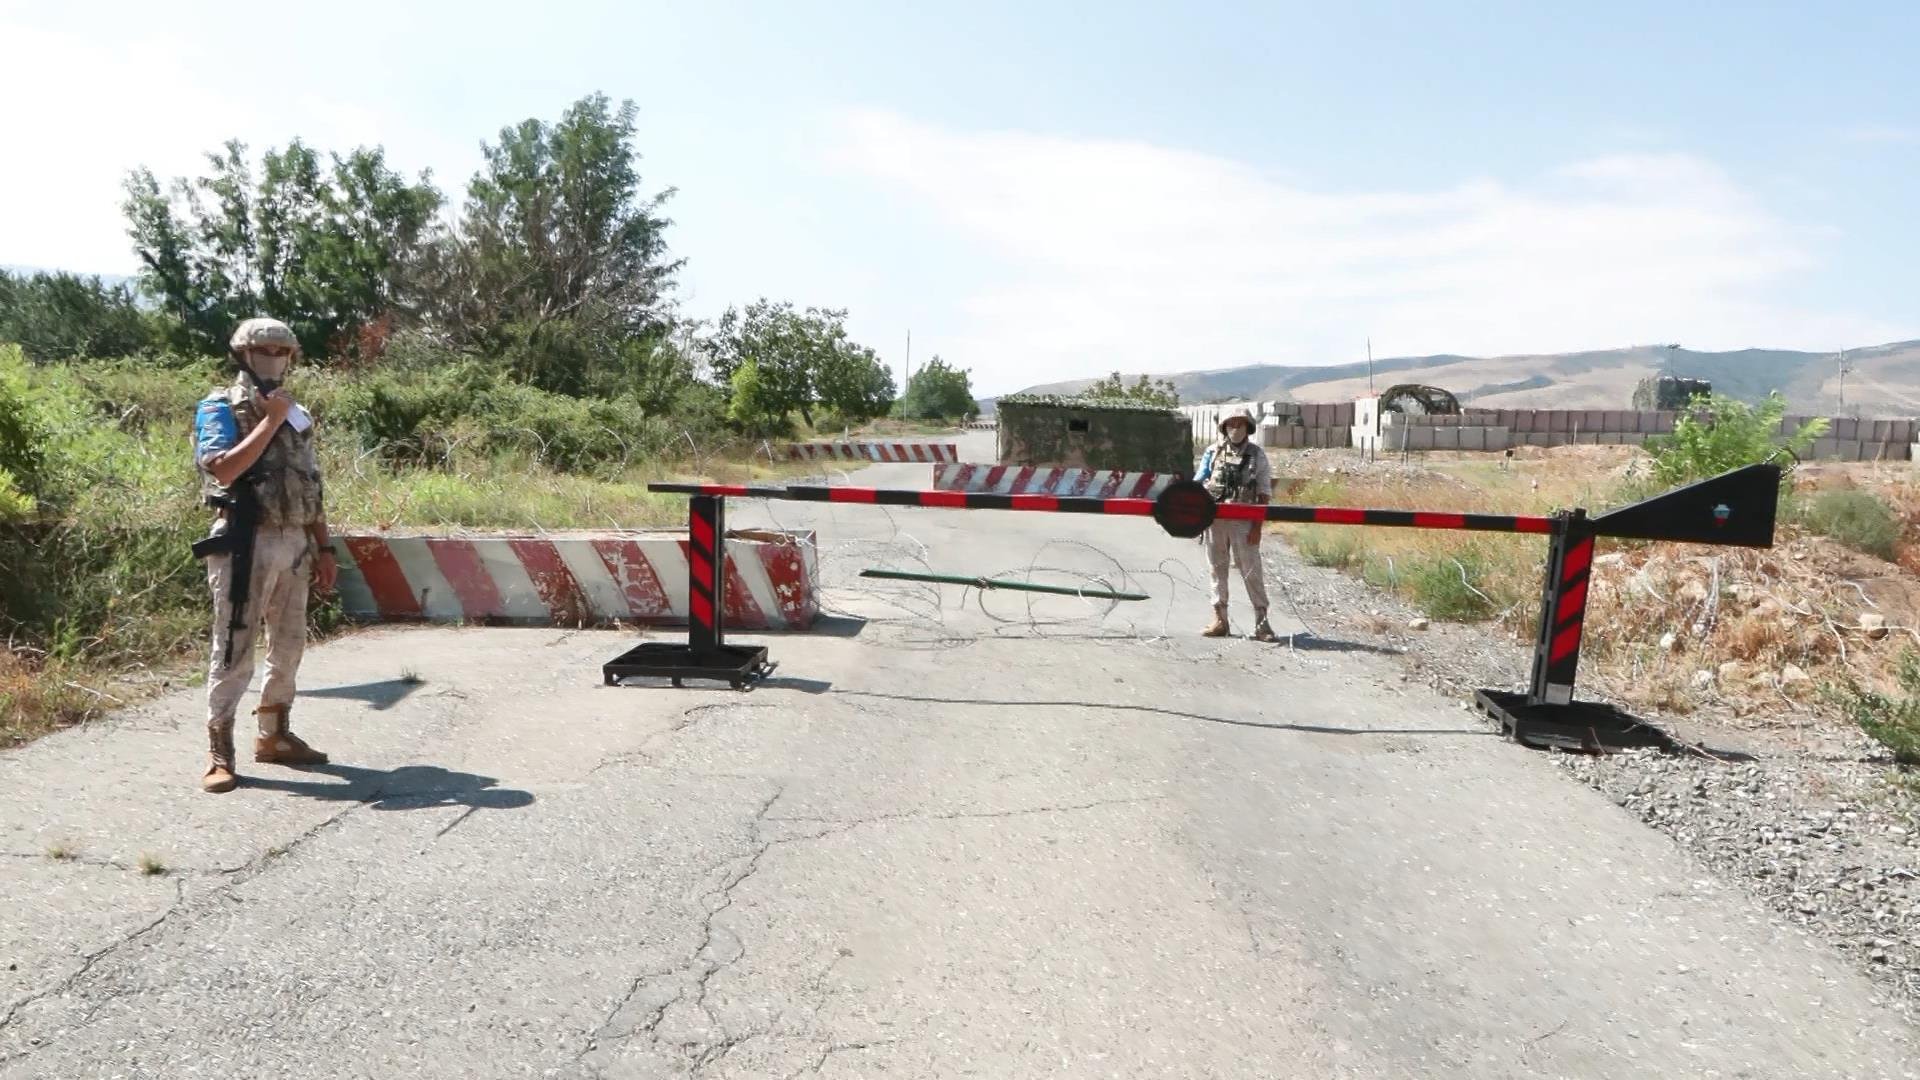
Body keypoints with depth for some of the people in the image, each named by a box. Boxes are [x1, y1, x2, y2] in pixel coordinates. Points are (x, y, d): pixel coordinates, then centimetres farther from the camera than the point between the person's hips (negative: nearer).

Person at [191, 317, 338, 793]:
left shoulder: (296, 414, 15)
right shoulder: (220, 409, -4)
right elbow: (223, 469, -22)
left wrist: (324, 547, 13)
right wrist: (270, 420, -17)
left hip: (294, 544, 7)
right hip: (246, 544, -7)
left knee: (289, 646, 13)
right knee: (234, 650, -3)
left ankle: (274, 736, 26)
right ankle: (219, 751, 4)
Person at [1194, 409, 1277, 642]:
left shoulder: (1257, 455, 3)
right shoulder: (1213, 452, 7)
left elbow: (1264, 495, 1)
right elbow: (1198, 484, 9)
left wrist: (1257, 527, -6)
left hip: (1243, 521, -2)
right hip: (1214, 518, 2)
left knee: (1251, 570, -3)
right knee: (1216, 568, 7)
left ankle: (1261, 623, 2)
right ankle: (1220, 620, 16)